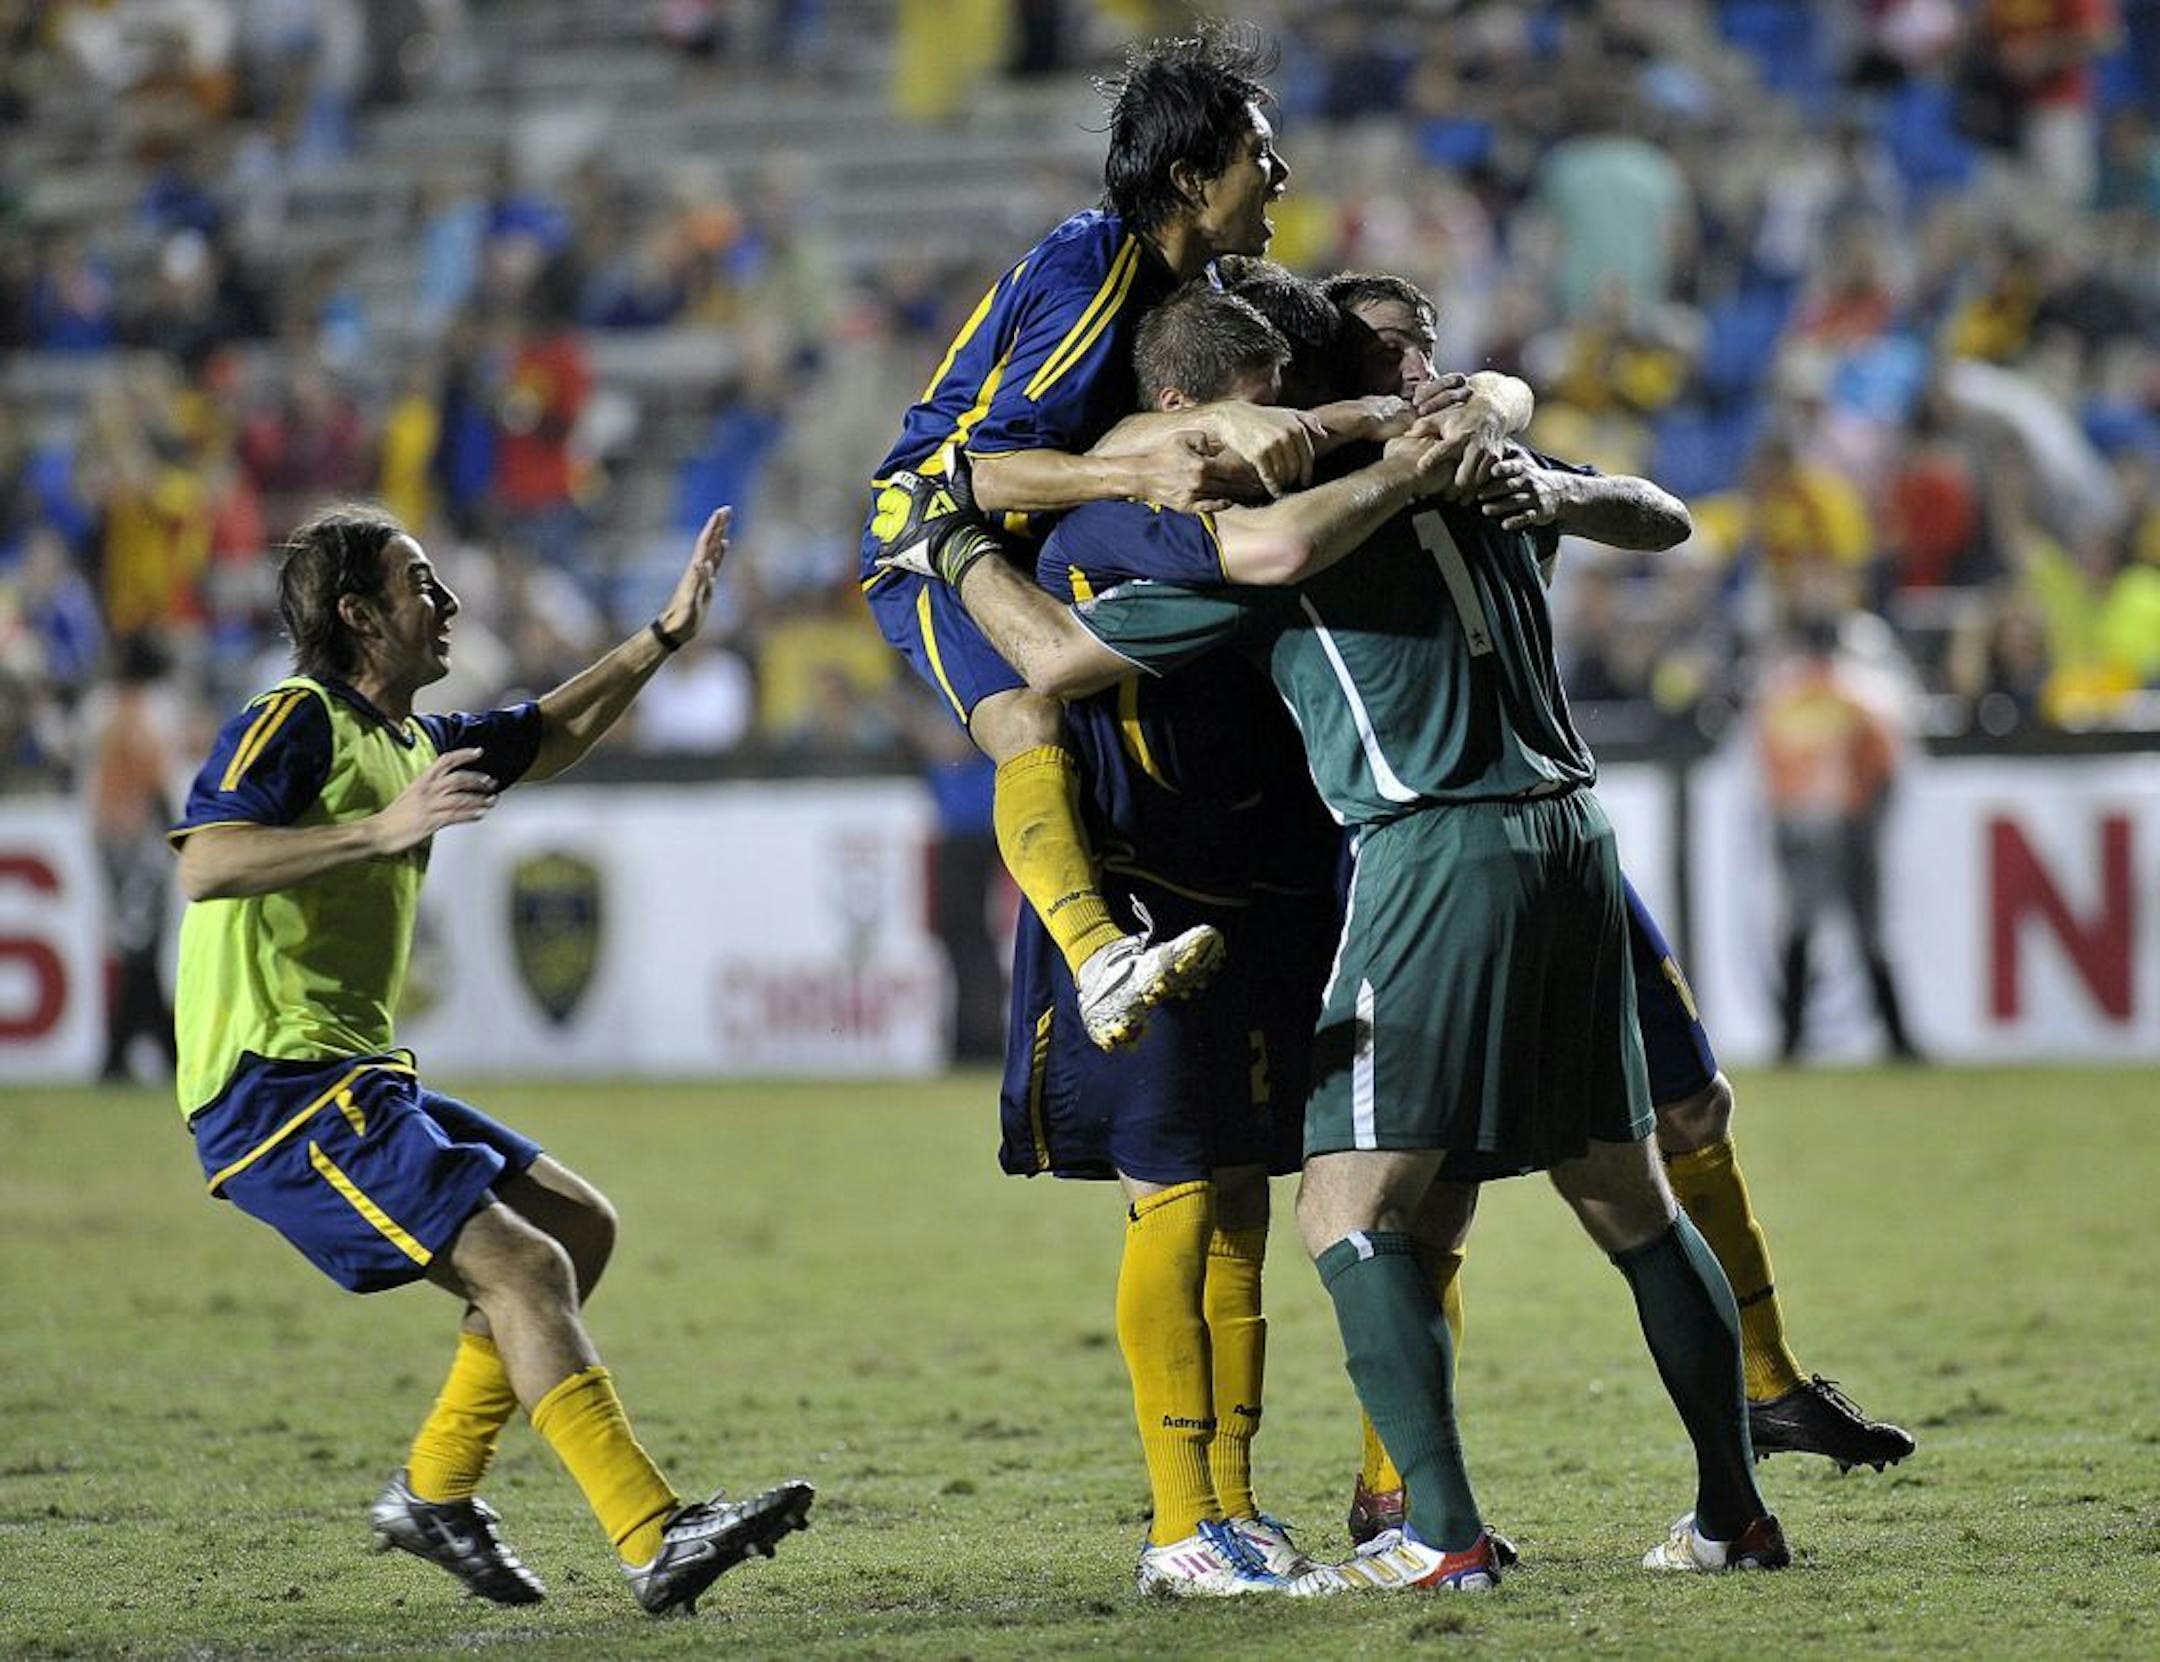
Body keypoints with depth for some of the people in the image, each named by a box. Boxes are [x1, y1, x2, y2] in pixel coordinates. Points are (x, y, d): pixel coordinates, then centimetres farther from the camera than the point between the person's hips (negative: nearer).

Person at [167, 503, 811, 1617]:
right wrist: (384, 830, -30)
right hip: (276, 1089, -10)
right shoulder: (296, 722, -9)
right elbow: (204, 865, -25)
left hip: (354, 1082, 10)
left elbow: (554, 736, 36)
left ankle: (436, 1493, 16)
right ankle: (654, 1539, -24)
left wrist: (664, 636, 28)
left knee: (579, 1227, 13)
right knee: (523, 1266, -19)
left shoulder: (406, 743, 20)